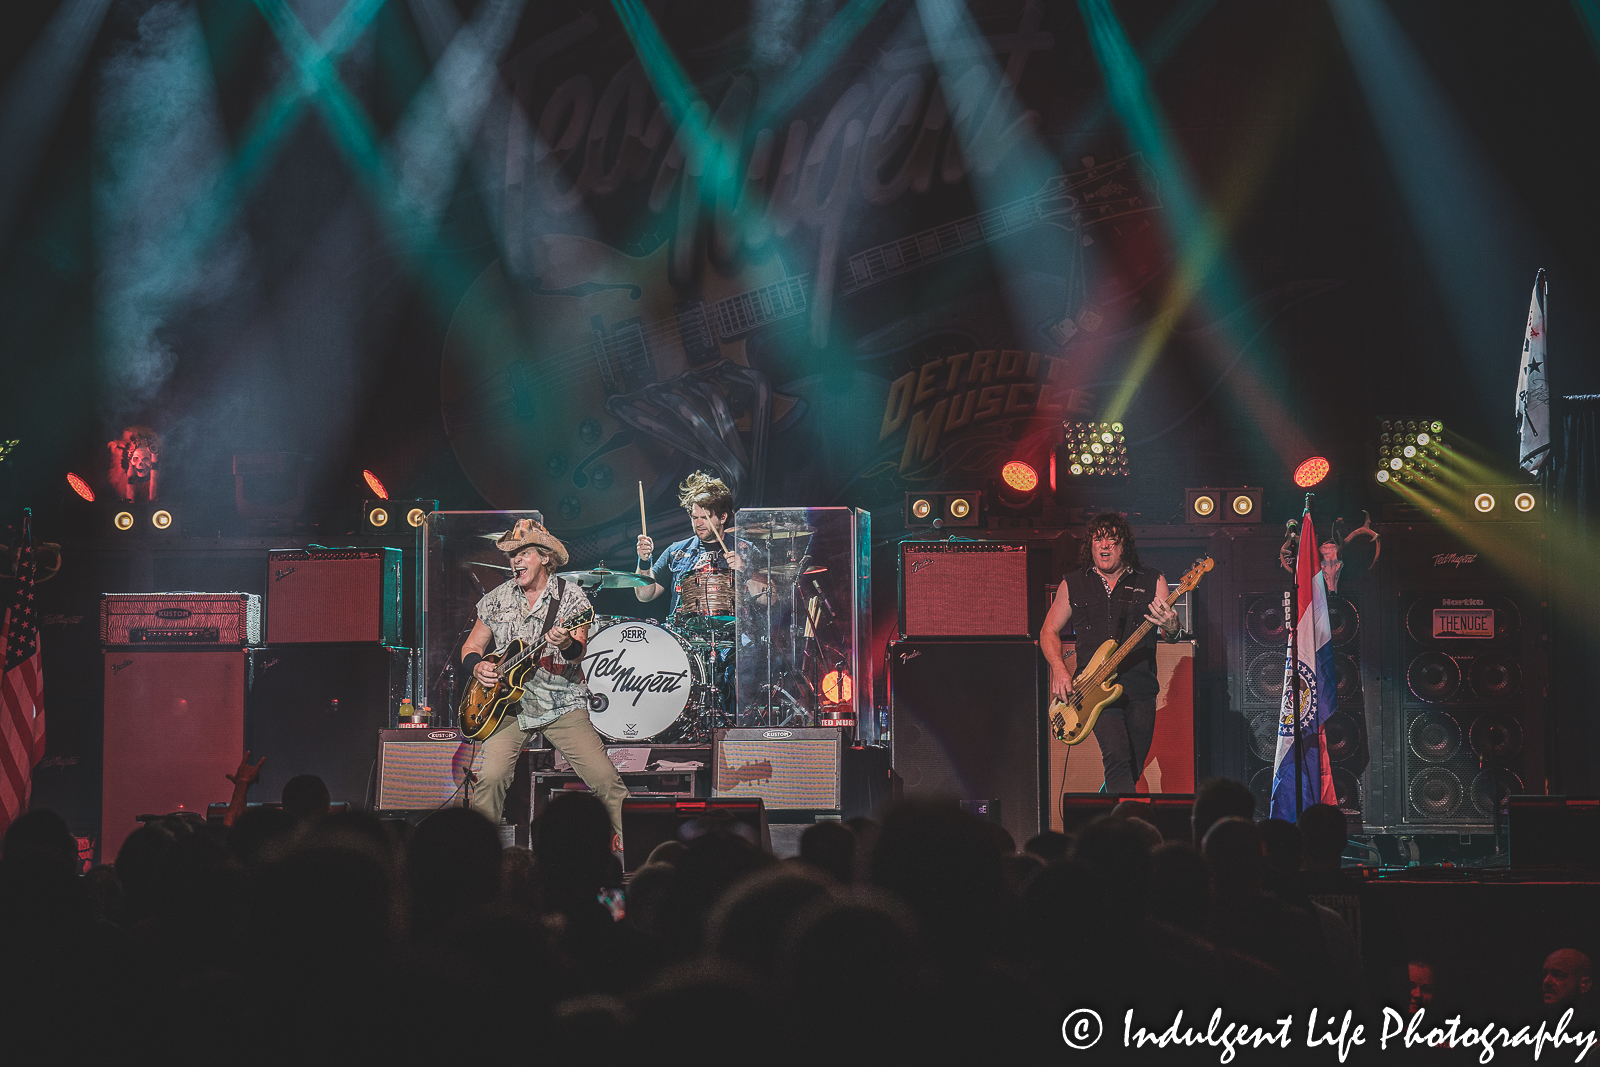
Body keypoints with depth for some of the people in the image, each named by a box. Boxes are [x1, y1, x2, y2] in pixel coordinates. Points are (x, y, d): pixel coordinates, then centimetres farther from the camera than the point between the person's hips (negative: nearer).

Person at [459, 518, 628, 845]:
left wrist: (566, 644, -39)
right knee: (491, 777, -19)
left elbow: (579, 653, -15)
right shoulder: (496, 599, 8)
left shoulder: (571, 597, -3)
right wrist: (478, 667, -6)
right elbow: (471, 646, 17)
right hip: (508, 705, 2)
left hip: (561, 704, -2)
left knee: (604, 778, -13)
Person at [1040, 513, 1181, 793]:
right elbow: (1049, 631, 15)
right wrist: (1059, 670, -3)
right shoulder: (1073, 585, 8)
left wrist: (1171, 628, -27)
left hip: (1140, 689, 2)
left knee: (1133, 770, 6)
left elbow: (1171, 633, -1)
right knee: (1117, 757, -22)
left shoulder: (1151, 582, 6)